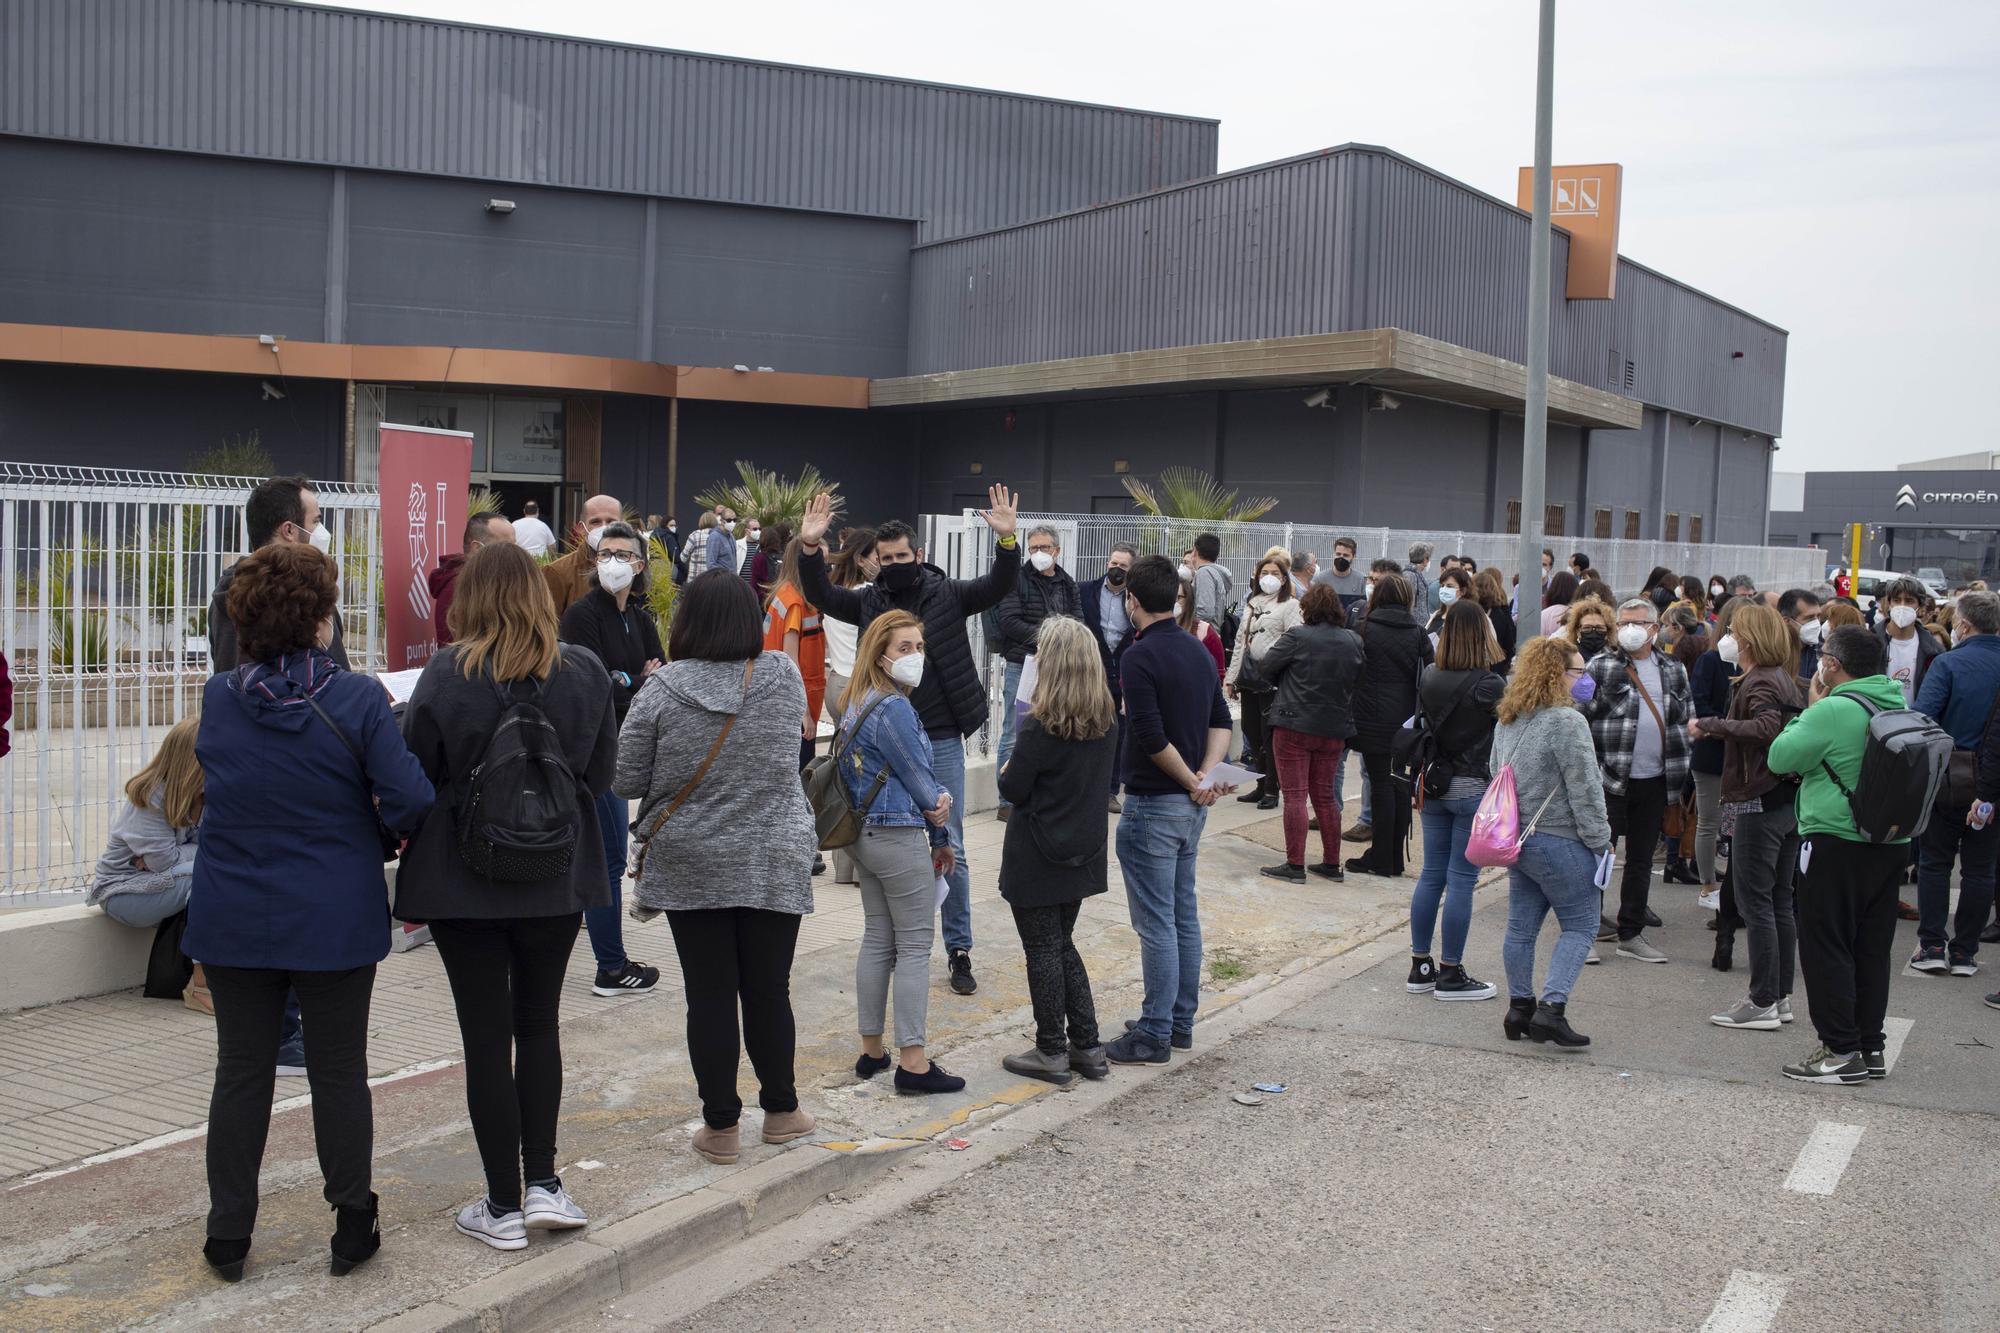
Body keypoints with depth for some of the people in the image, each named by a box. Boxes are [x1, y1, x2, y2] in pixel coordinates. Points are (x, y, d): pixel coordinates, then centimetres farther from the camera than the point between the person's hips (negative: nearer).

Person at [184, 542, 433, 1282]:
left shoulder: (217, 698, -3)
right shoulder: (358, 702, -15)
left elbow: (211, 786, 10)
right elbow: (408, 800, -18)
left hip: (234, 917, 3)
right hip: (335, 921, -3)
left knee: (242, 1071, 13)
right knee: (339, 1070, 9)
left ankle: (228, 1237, 20)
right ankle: (352, 1228, 19)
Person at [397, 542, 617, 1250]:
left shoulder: (445, 677, -13)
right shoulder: (585, 671, -4)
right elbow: (601, 773, 5)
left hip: (464, 879, -3)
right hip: (557, 876, 3)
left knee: (486, 1035, 5)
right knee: (539, 1024, 18)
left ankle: (503, 1206, 13)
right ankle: (543, 1183, 14)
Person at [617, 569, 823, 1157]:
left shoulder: (662, 689, -10)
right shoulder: (785, 677, -5)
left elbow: (625, 782, -6)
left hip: (689, 865, -1)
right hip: (775, 864, 1)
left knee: (709, 995, 7)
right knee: (768, 989, 12)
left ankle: (721, 1125, 15)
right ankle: (781, 1111, 27)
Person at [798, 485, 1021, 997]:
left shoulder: (948, 594, -2)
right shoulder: (869, 600, 3)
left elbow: (1000, 585, -11)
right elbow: (821, 595, -5)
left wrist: (1007, 540, -29)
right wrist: (810, 548, -20)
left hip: (941, 741, -2)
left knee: (950, 848, 4)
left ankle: (959, 949, 14)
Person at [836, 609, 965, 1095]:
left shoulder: (857, 704, 10)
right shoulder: (895, 709, -18)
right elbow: (917, 776, -12)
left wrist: (935, 800, 11)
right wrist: (941, 836, 4)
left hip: (866, 833, 9)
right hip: (901, 837, -9)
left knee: (877, 940, 14)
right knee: (915, 946, -3)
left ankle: (872, 1051, 21)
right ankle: (912, 1061, 0)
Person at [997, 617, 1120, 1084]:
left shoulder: (1039, 726, -21)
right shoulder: (1107, 720, -1)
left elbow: (1013, 790, -15)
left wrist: (1008, 771, 5)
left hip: (1038, 858, -7)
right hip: (1082, 852, 7)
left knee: (1043, 951, 6)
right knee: (1063, 945, 20)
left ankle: (1052, 1052, 14)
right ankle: (1087, 1046, 21)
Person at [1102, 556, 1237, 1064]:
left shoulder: (1140, 656, -17)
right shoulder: (1198, 651, 9)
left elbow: (1152, 737, -22)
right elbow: (1221, 722, 9)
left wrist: (1193, 783, -10)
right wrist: (1204, 777, -4)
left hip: (1153, 804, -9)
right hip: (1191, 808, 9)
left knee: (1156, 923, -2)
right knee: (1184, 916, 15)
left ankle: (1154, 1034, 4)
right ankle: (1181, 1022, 24)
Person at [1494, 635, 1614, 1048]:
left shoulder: (1507, 720, 11)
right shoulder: (1567, 722, -17)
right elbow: (1584, 790, -16)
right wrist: (1599, 839, -8)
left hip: (1514, 839, 8)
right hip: (1559, 842, -8)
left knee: (1521, 927, 13)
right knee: (1579, 927, 2)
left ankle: (1519, 1008, 19)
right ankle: (1551, 1007, -7)